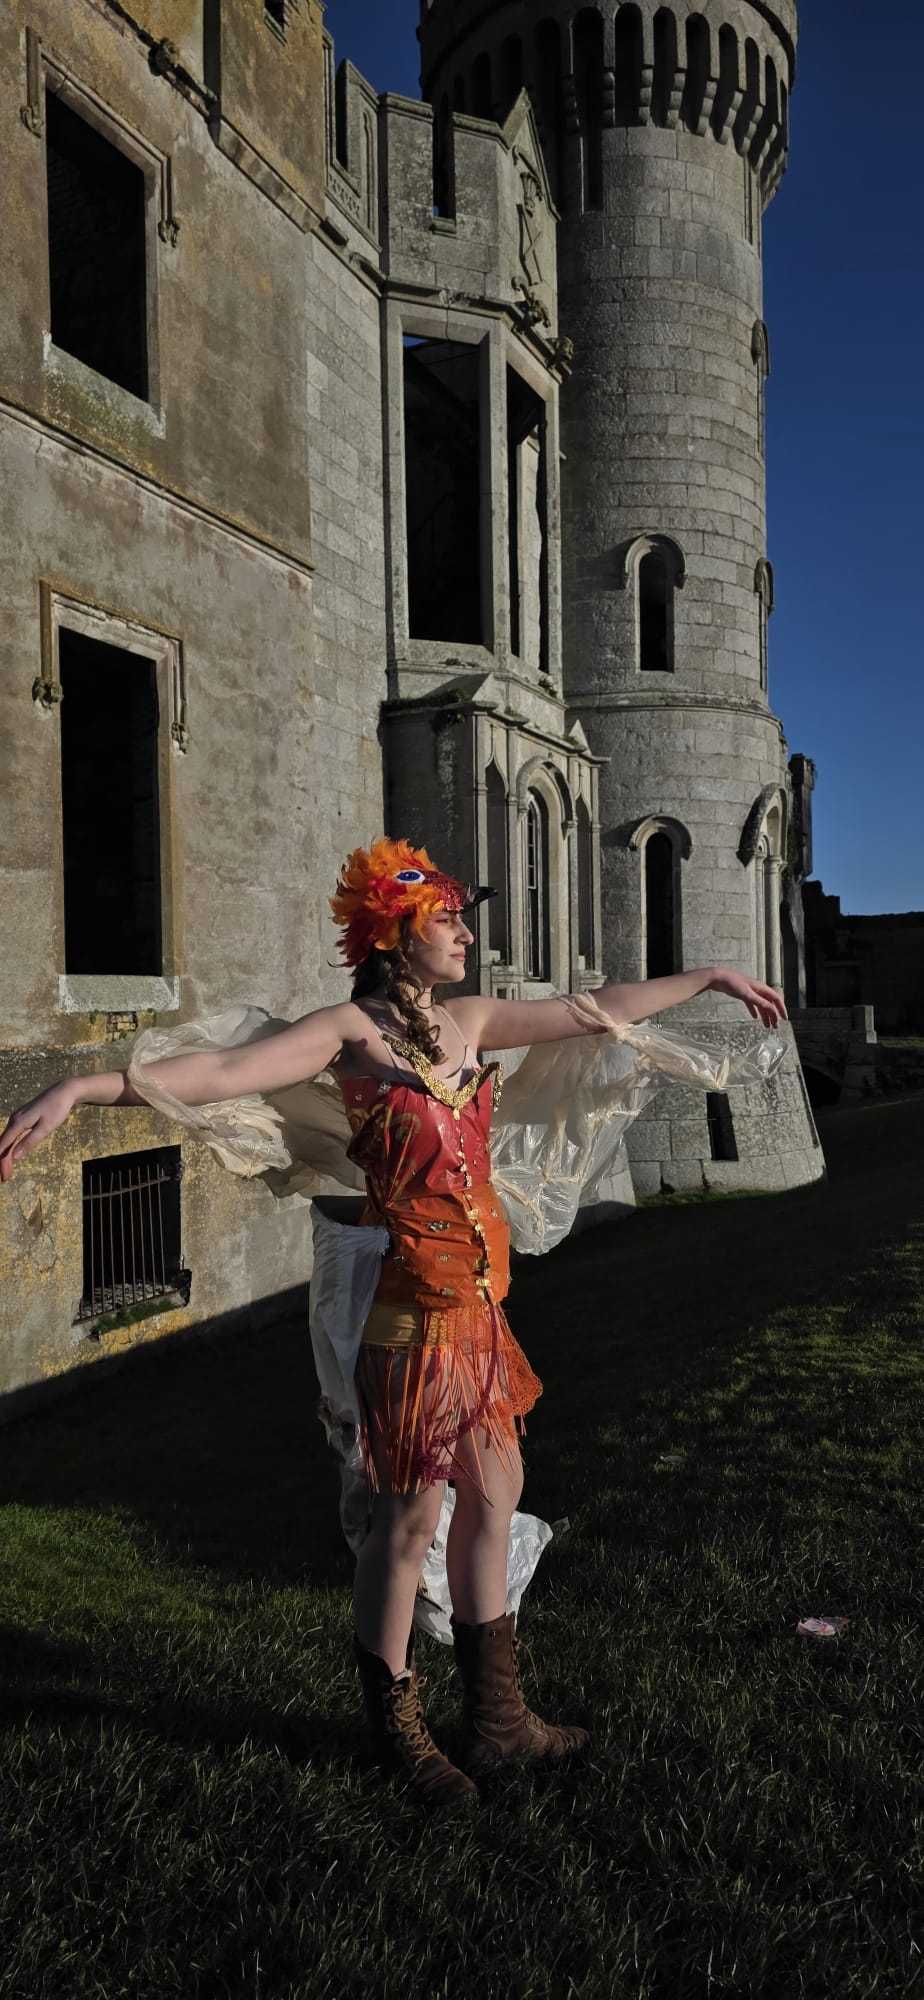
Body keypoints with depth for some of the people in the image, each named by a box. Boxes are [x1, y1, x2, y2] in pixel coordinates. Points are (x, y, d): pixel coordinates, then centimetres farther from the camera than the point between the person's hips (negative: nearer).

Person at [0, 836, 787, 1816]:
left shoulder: (470, 1019, 8)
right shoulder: (355, 1029, -13)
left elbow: (604, 1007, 18)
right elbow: (225, 1070, -27)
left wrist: (710, 976, 26)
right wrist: (86, 1086, -40)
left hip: (478, 1300, 8)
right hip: (412, 1302, -8)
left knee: (493, 1495, 16)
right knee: (410, 1515, 6)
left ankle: (496, 1717, 35)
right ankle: (397, 1731, 29)